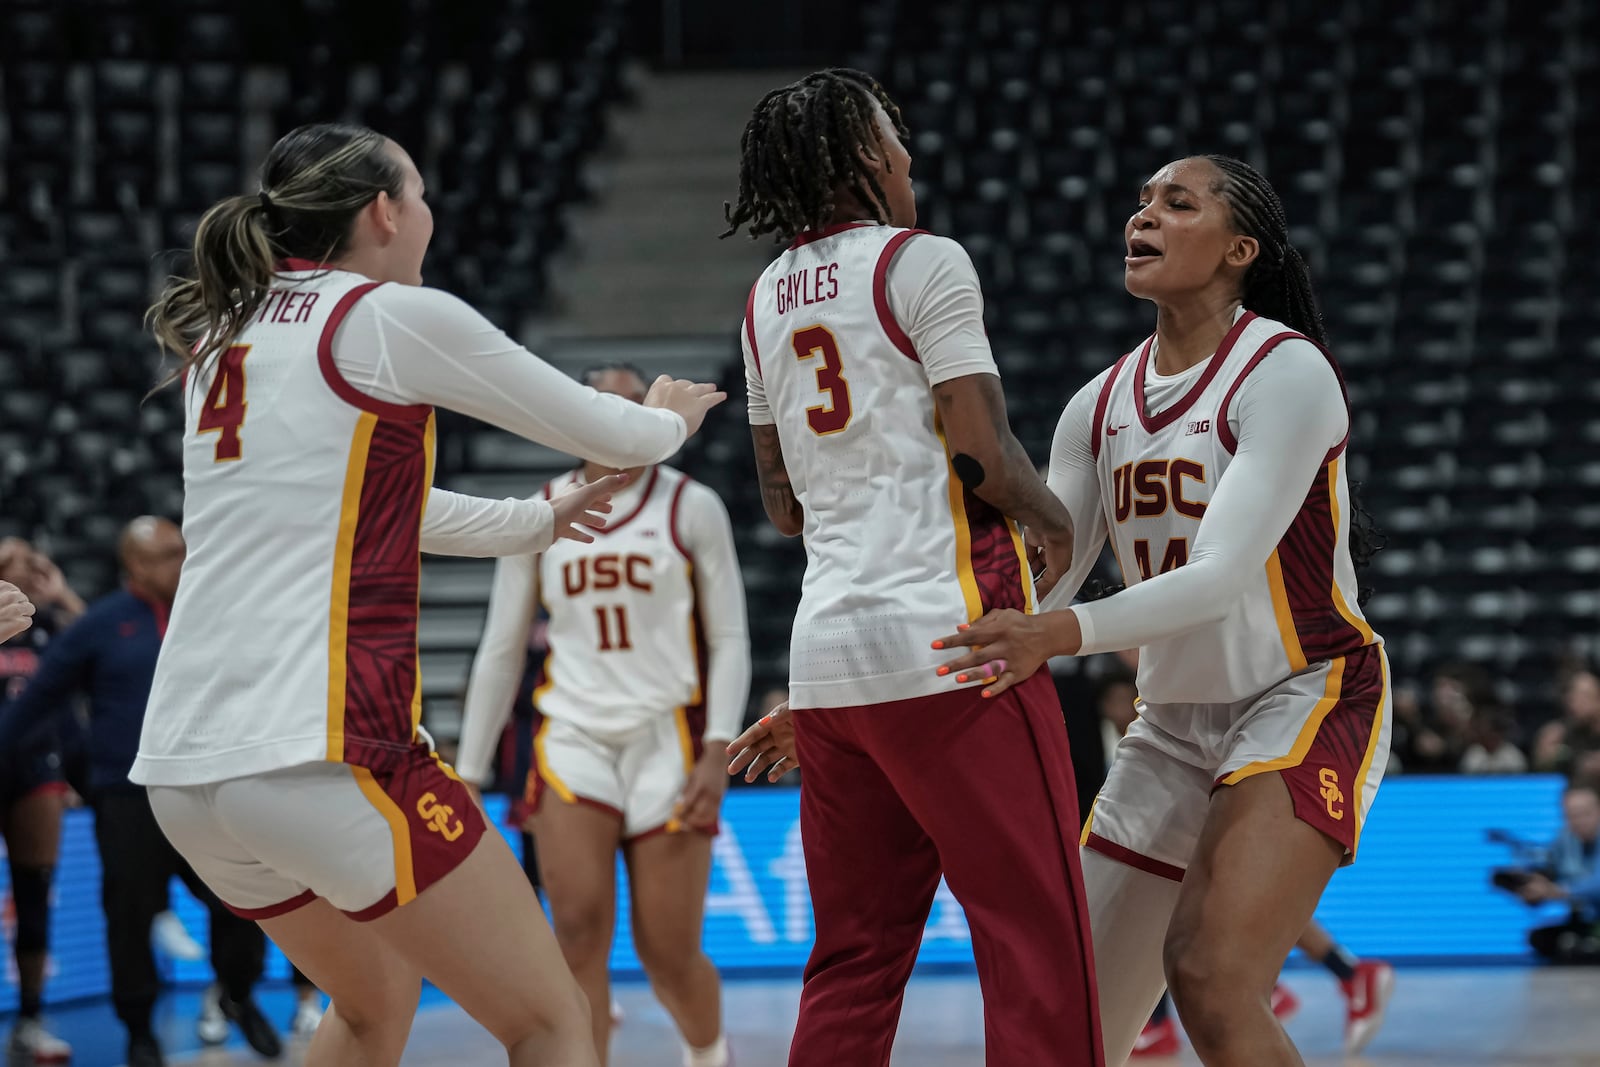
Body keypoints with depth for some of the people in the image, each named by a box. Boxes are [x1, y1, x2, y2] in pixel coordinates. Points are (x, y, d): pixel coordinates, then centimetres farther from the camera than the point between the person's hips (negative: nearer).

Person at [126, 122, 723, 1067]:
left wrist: (538, 522, 45)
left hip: (185, 772, 8)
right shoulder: (394, 318, -3)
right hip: (325, 755, -8)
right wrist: (671, 419, 31)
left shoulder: (224, 340, 17)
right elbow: (601, 431, 7)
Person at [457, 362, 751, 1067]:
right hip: (573, 739, 1)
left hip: (667, 740, -1)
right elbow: (501, 651, 12)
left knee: (668, 953, 0)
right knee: (580, 930, -17)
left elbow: (730, 639, 0)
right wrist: (468, 775, 8)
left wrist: (717, 754, -12)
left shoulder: (690, 508, 2)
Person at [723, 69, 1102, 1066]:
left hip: (828, 649, 7)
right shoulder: (924, 263, -5)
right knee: (1037, 940, -5)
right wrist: (1058, 525, 6)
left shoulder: (768, 297, 17)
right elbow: (983, 453, -11)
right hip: (947, 640, -7)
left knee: (857, 957, 11)